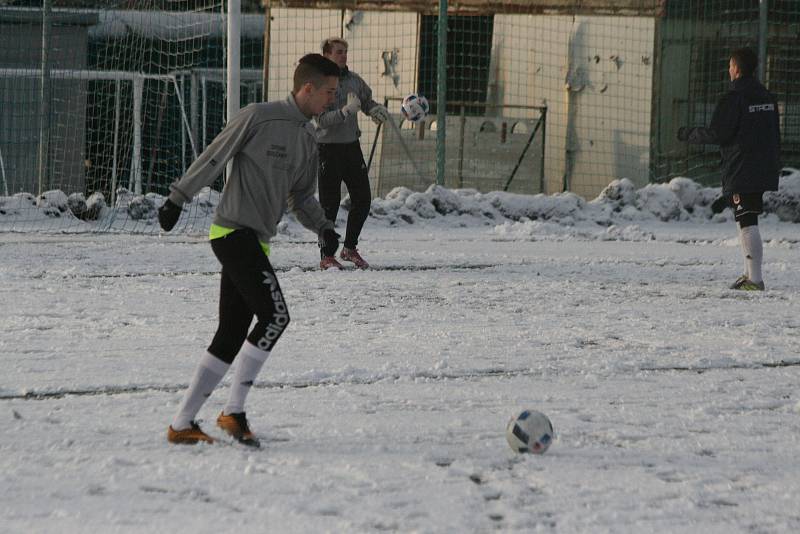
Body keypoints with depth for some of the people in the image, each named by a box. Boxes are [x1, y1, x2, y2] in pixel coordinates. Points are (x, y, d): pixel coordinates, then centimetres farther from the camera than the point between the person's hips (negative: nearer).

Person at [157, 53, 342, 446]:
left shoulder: (307, 138, 17)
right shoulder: (258, 118, -9)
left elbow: (300, 196, 22)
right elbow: (213, 159, -6)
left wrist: (322, 226, 4)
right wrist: (177, 199, -7)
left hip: (254, 241, 9)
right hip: (234, 231, -9)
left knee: (232, 335, 6)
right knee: (275, 316, -16)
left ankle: (182, 423, 9)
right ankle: (233, 411, -11)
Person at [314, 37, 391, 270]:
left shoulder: (354, 79, 7)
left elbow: (367, 100, 23)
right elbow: (322, 119, -17)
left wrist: (375, 109, 1)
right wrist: (346, 111, -31)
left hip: (352, 145, 6)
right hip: (329, 147, -6)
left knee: (362, 199, 7)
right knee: (330, 203, -4)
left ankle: (349, 248, 24)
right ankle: (327, 256, 5)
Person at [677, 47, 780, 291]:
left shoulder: (734, 97, -12)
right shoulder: (767, 96, 13)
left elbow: (717, 133, -14)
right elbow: (775, 135, 18)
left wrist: (688, 134, 1)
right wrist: (773, 166, 25)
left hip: (740, 174, -8)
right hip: (764, 171, 8)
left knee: (747, 223, -9)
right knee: (747, 221, 17)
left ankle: (755, 278, -14)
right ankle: (750, 274, 20)